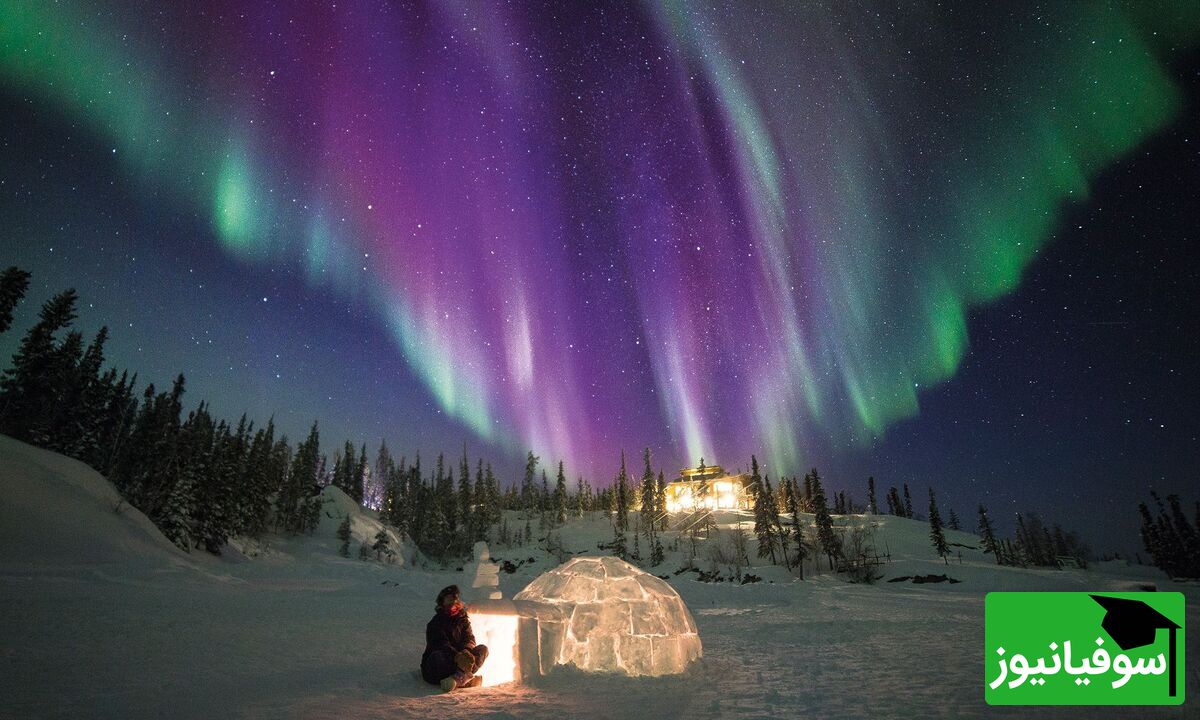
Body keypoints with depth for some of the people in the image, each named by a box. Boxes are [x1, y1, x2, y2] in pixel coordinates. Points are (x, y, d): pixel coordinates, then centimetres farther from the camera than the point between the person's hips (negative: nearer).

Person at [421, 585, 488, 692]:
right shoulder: (436, 623, -6)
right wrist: (458, 656, -39)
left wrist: (467, 651, -26)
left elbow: (469, 639, -1)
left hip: (456, 662, 5)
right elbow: (441, 644, -21)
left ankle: (458, 677, -35)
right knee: (439, 655, -39)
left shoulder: (463, 620, 11)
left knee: (483, 649, -16)